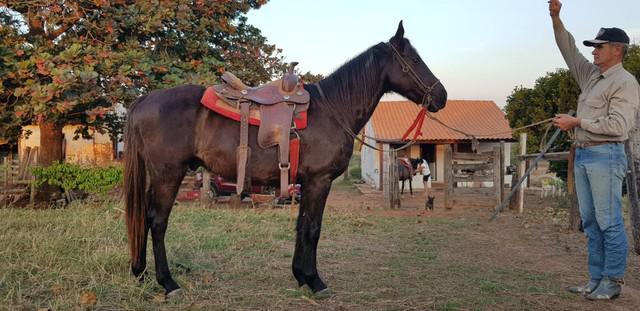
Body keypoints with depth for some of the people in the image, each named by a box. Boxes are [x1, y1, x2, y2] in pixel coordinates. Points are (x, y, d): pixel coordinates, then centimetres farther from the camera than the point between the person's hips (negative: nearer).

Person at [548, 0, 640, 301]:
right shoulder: (591, 75, 16)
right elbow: (569, 50, 23)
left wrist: (576, 122, -15)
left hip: (605, 155, -8)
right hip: (582, 154, 8)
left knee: (609, 222, -5)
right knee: (590, 222, 9)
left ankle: (612, 282, 2)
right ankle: (595, 279, 15)